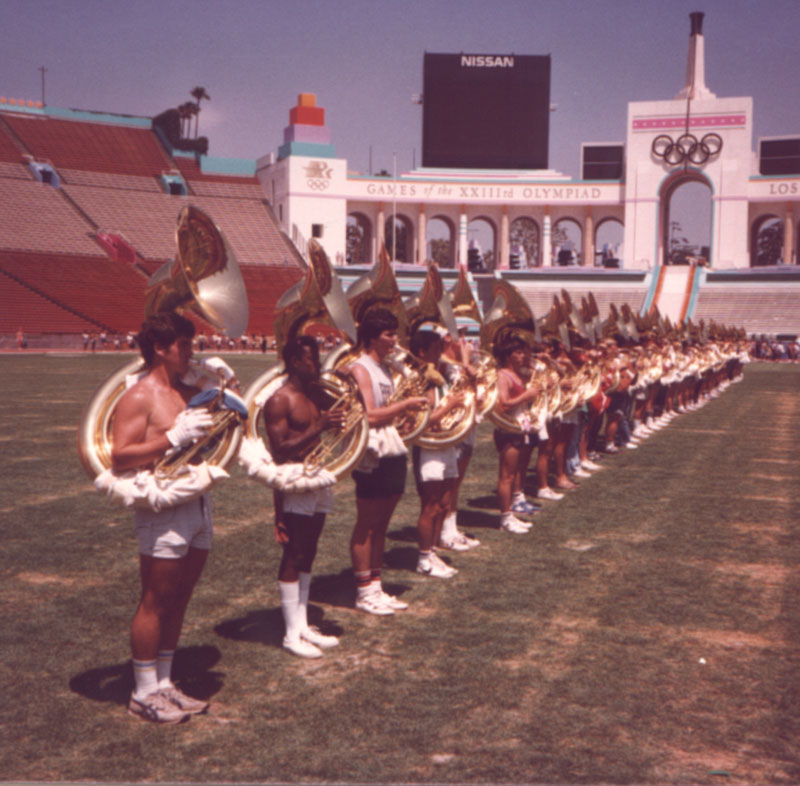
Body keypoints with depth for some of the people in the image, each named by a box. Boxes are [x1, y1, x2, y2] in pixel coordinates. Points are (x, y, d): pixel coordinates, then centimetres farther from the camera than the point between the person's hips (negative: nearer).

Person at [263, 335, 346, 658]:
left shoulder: (316, 394, 12)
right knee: (293, 557, -1)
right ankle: (292, 634, 7)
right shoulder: (279, 401, -12)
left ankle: (303, 625, 23)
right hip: (295, 484, -8)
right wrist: (318, 428, -26)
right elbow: (280, 450, -20)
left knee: (307, 555, 14)